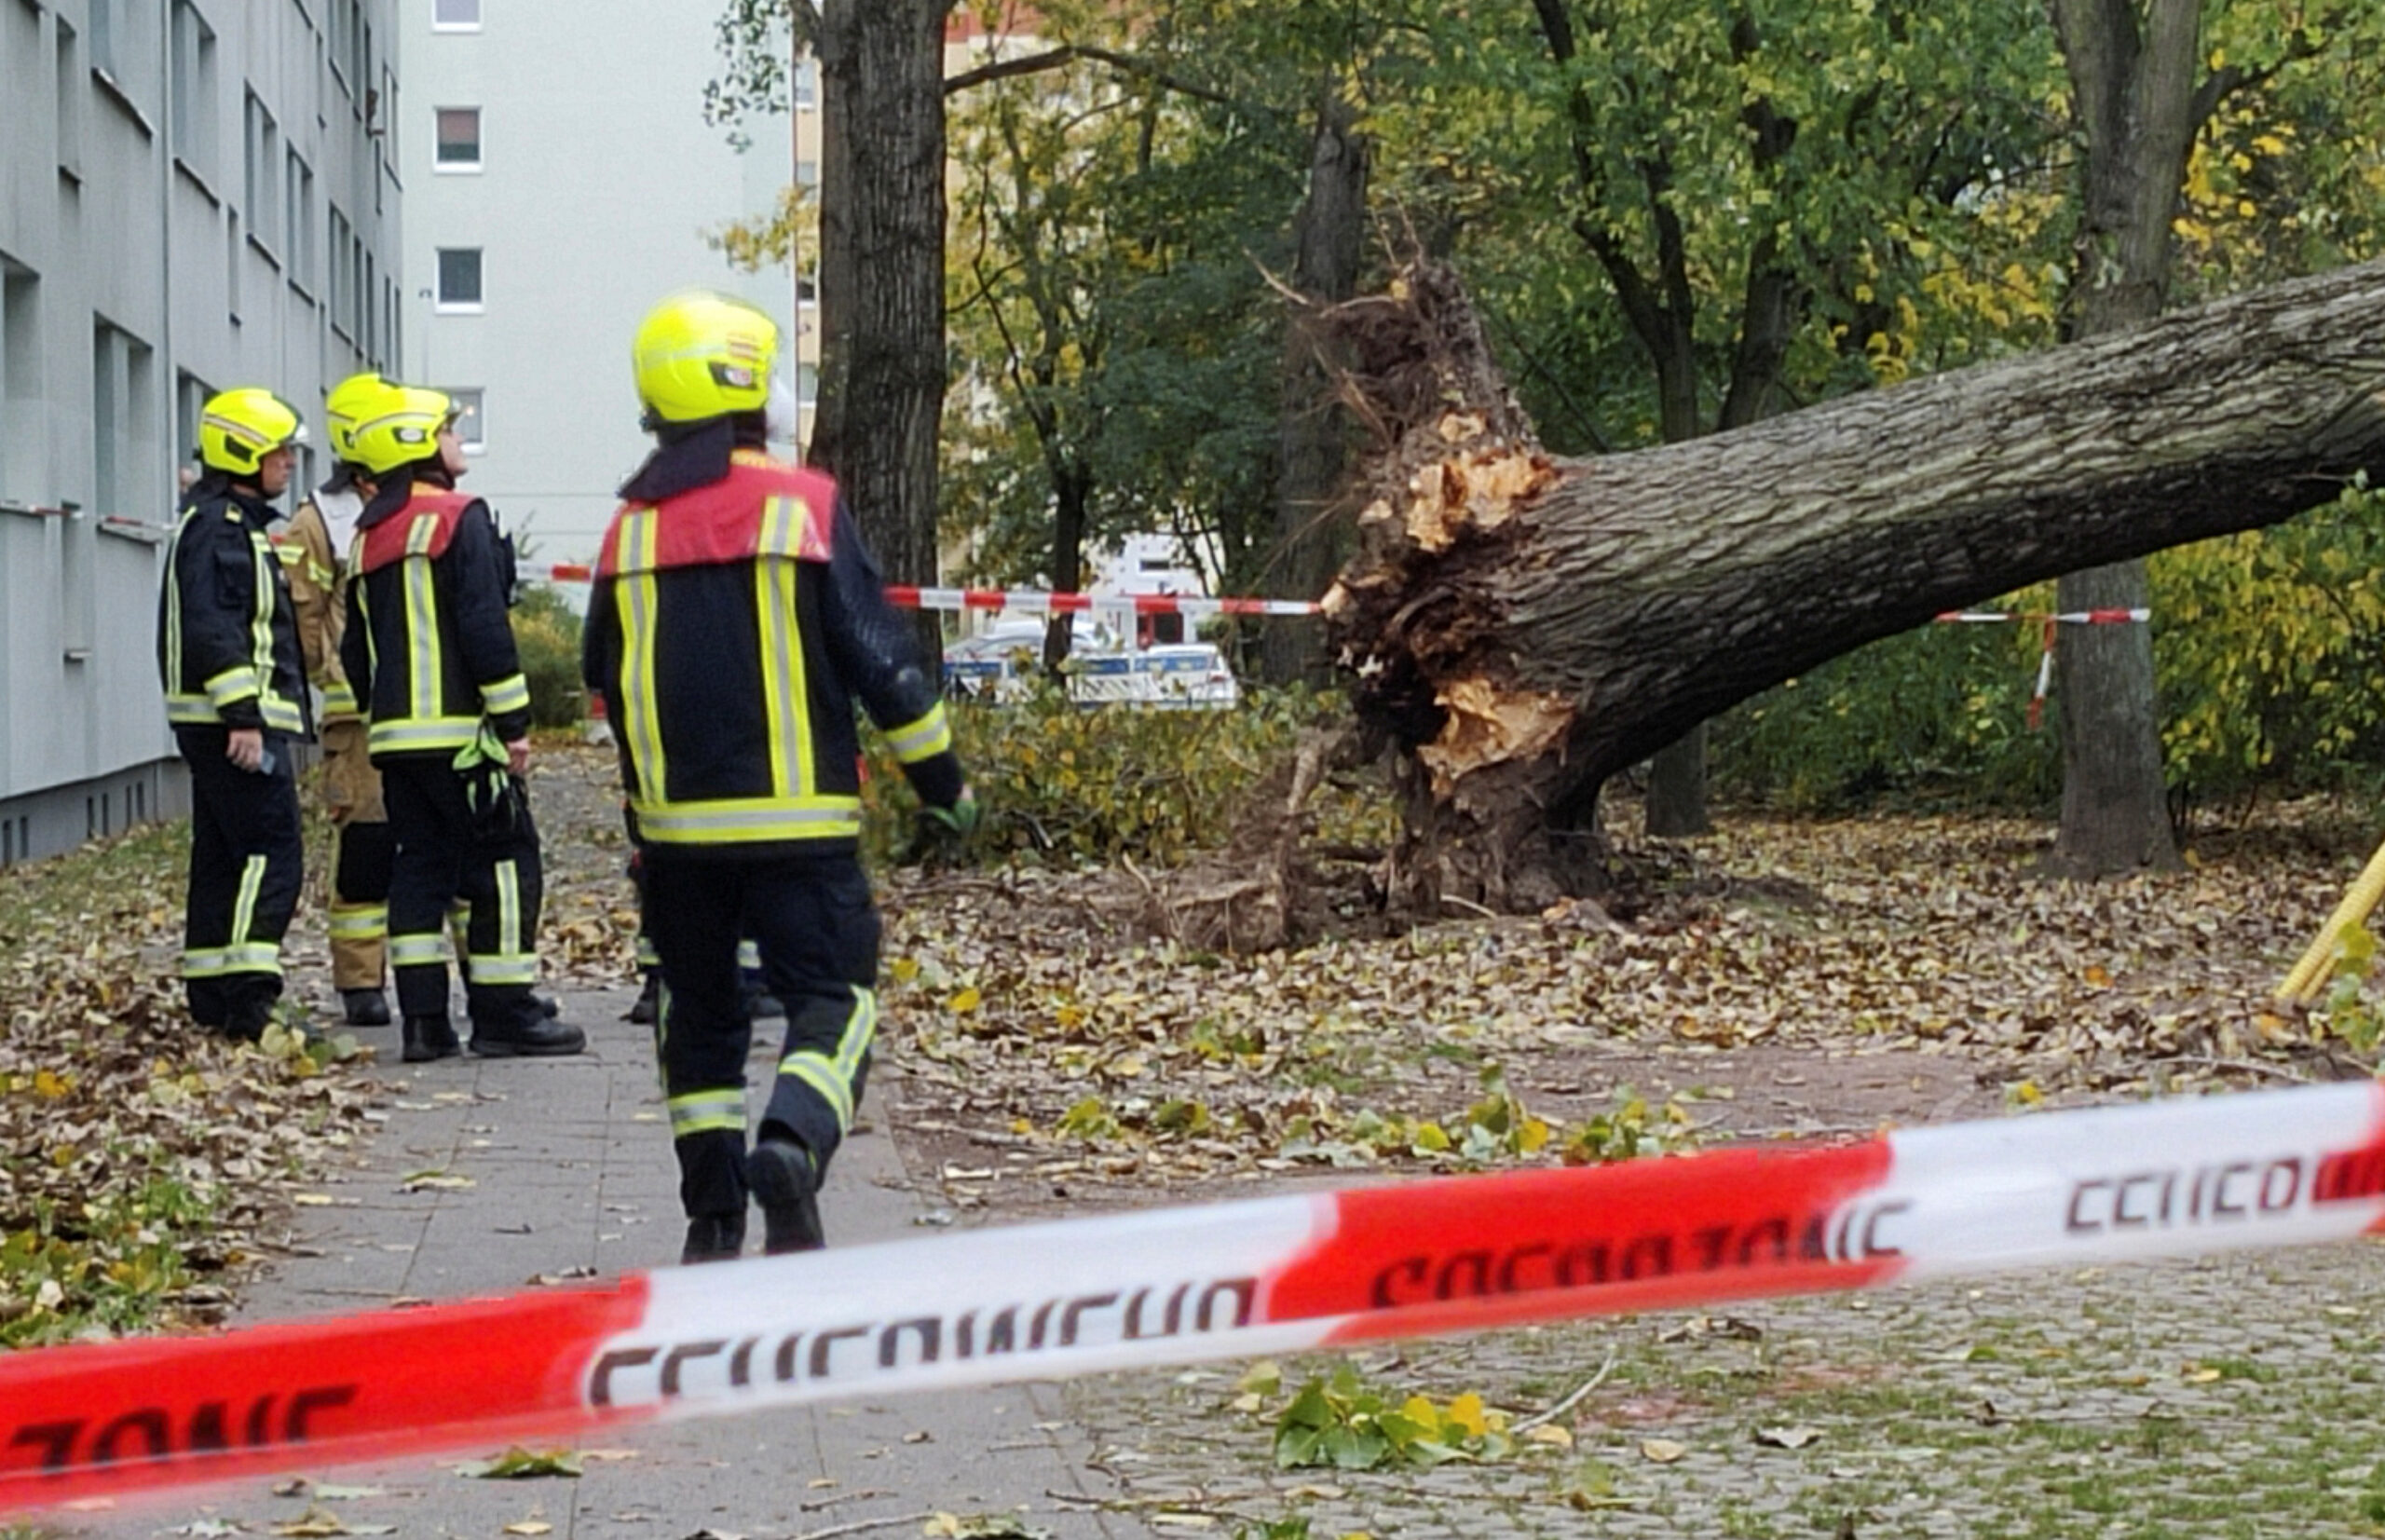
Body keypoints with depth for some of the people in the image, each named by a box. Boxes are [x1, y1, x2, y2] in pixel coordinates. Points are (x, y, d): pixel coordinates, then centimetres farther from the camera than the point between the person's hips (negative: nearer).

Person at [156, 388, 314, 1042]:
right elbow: (212, 629, -22)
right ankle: (246, 999, -18)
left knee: (222, 858, 11)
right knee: (273, 854, -14)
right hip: (235, 719, -11)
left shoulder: (234, 523, 21)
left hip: (233, 719, 11)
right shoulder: (218, 526, -12)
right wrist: (242, 715, -25)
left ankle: (212, 999, 14)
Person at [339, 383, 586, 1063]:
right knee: (504, 861, -2)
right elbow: (485, 626, -15)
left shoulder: (367, 538, 15)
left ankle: (422, 1019, 4)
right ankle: (504, 1014, -3)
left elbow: (356, 647, 18)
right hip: (460, 730, -8)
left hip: (395, 733, 8)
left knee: (420, 865, 9)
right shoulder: (459, 520, -9)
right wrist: (513, 721, -12)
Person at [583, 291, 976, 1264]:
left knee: (700, 1011, 14)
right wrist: (941, 779, 5)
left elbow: (605, 684, 17)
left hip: (676, 825, 4)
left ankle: (713, 1216, 11)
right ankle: (792, 1146, -27)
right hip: (799, 820, -4)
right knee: (832, 998, 0)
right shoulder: (805, 507, -5)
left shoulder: (630, 531, 6)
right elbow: (879, 658, -5)